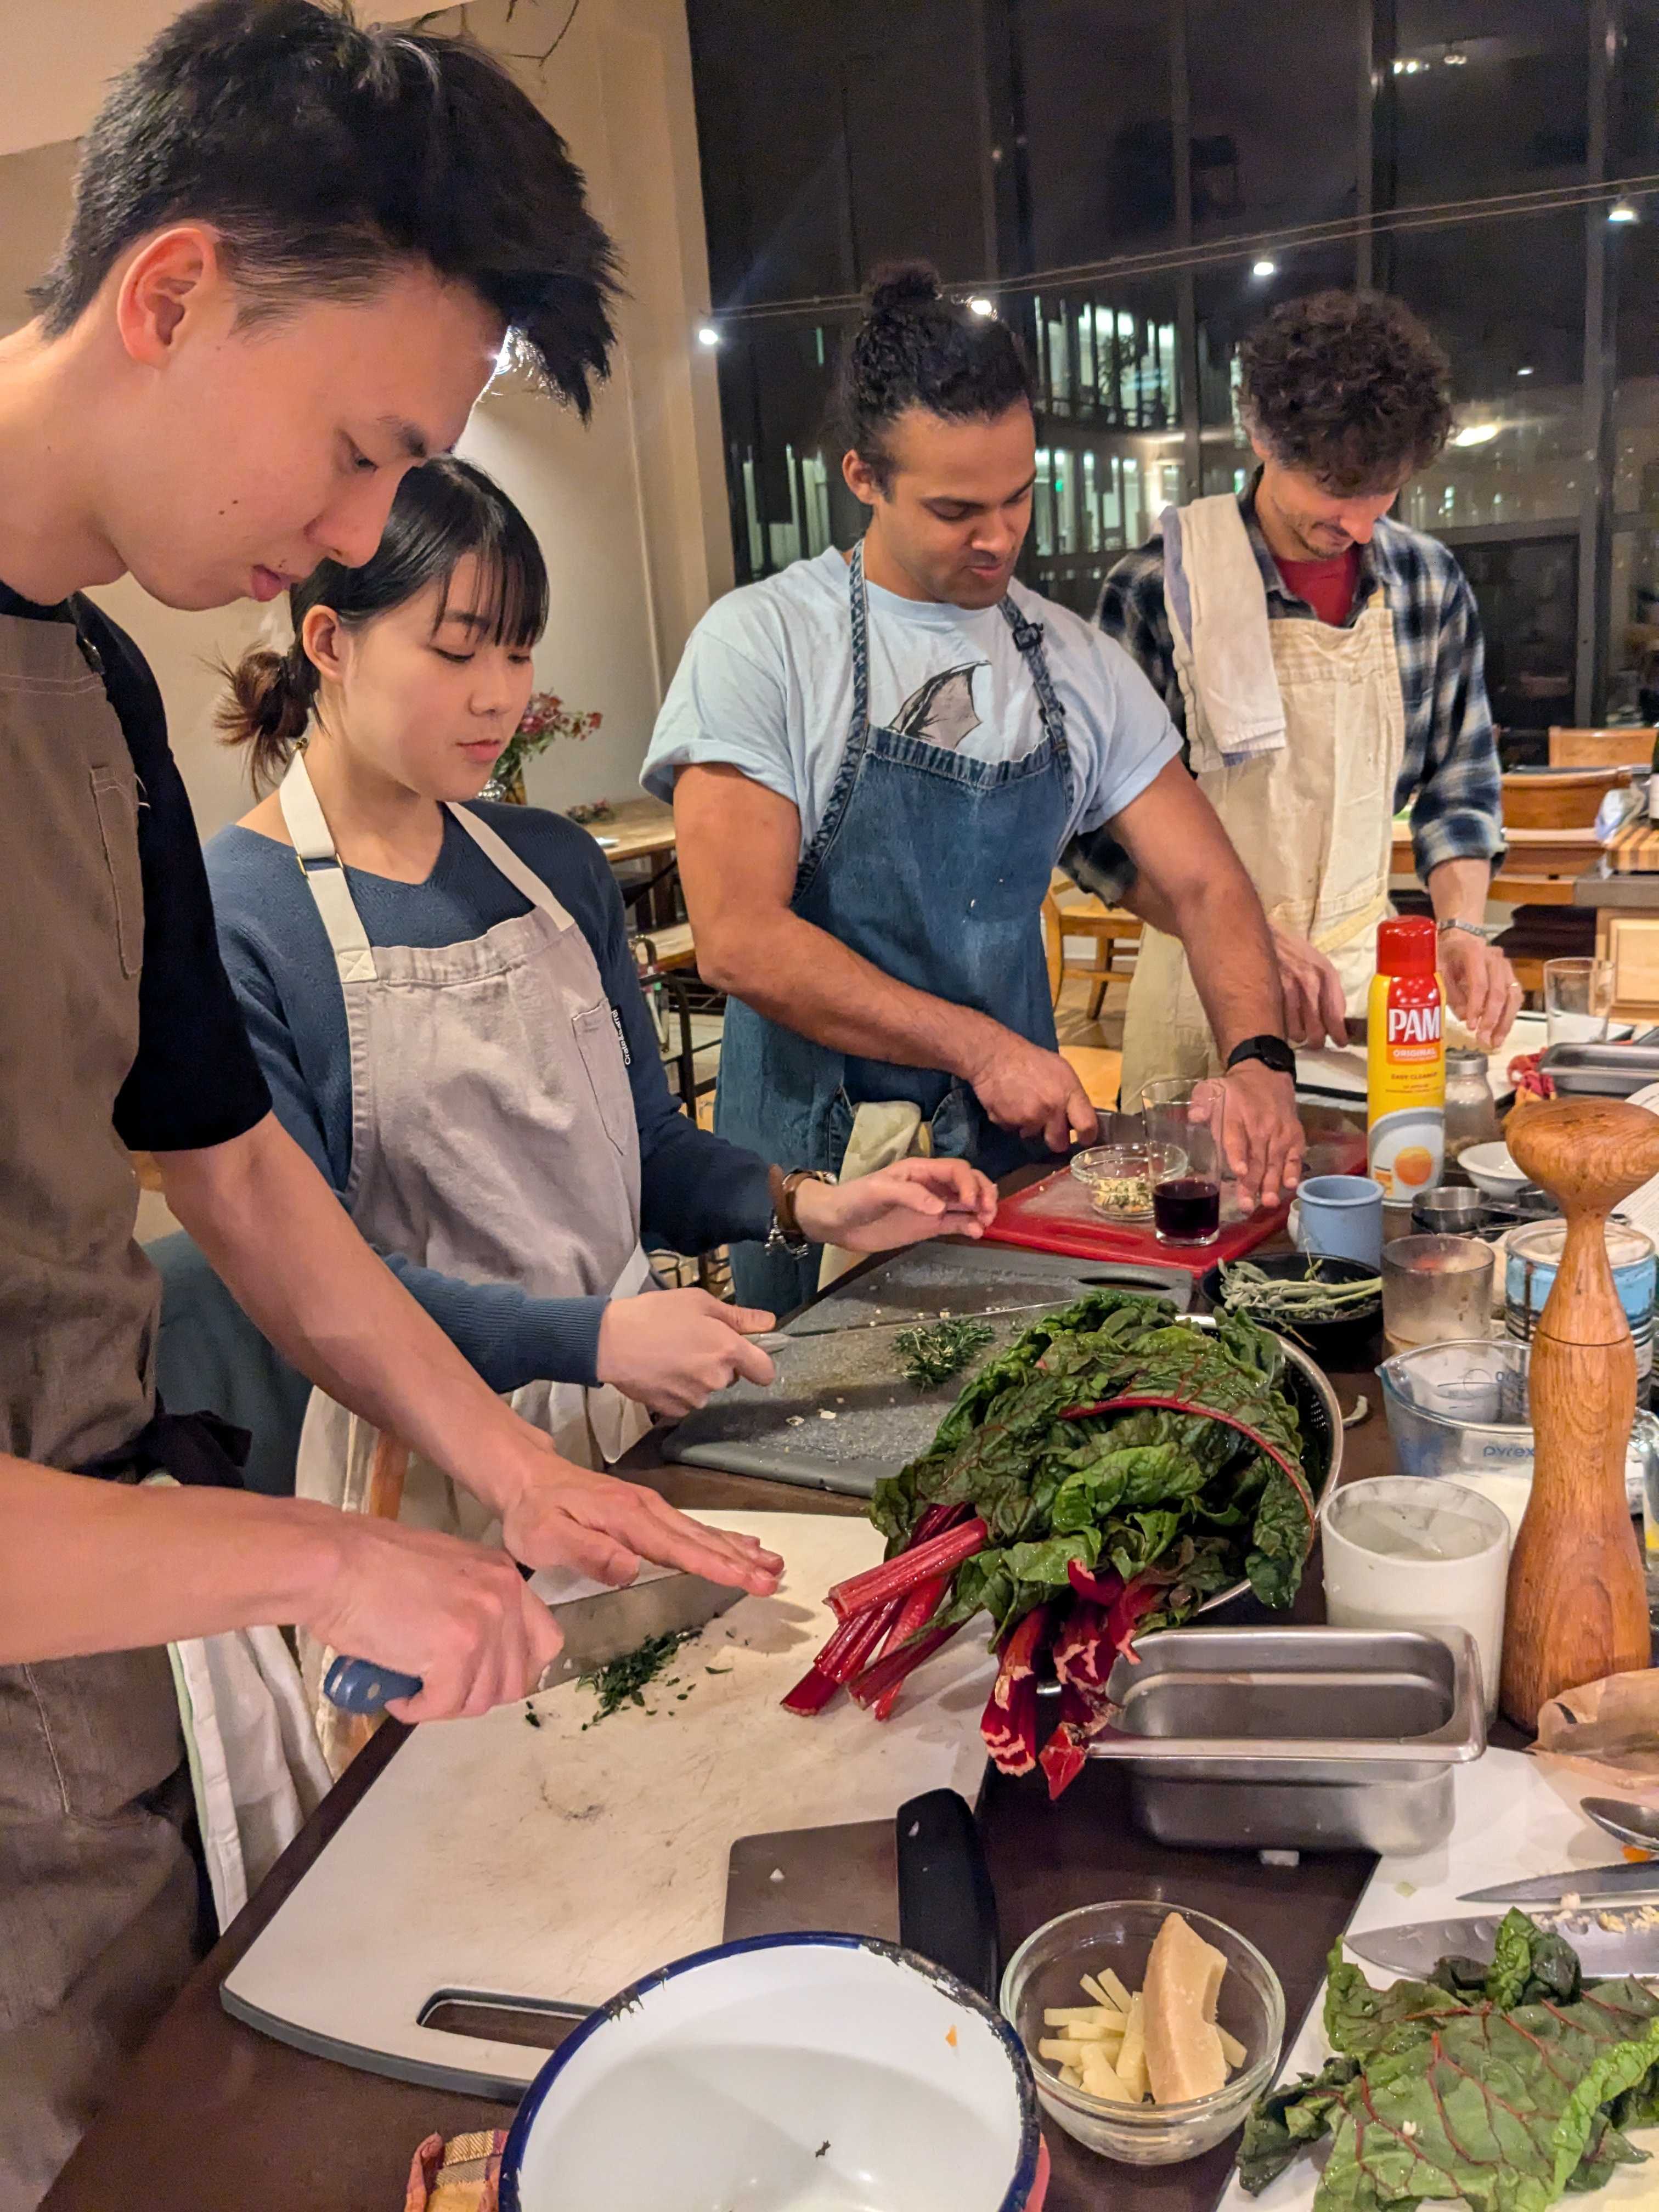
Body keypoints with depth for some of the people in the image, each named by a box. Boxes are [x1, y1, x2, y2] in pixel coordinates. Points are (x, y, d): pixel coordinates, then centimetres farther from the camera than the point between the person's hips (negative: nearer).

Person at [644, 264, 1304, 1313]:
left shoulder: (1078, 662, 5)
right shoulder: (763, 640, -11)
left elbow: (1206, 881, 4)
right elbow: (740, 939, -18)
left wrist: (1258, 1058, -14)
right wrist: (981, 1048, -20)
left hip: (1023, 1146, 5)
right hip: (825, 1160, -4)